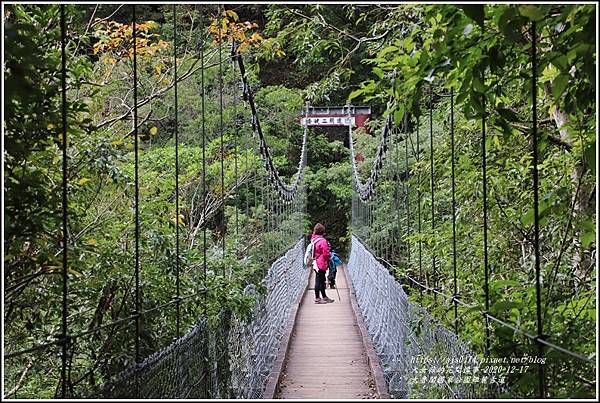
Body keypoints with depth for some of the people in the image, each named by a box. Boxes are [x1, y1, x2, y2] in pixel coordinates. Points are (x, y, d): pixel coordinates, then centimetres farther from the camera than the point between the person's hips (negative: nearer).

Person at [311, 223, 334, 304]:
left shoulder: (314, 239, 5)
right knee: (319, 280, -1)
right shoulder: (323, 241, -20)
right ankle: (317, 298, 6)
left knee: (322, 280, 18)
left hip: (316, 263, 9)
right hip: (321, 264, -9)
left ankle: (324, 297, 29)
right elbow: (326, 254, -19)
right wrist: (330, 255, 0)